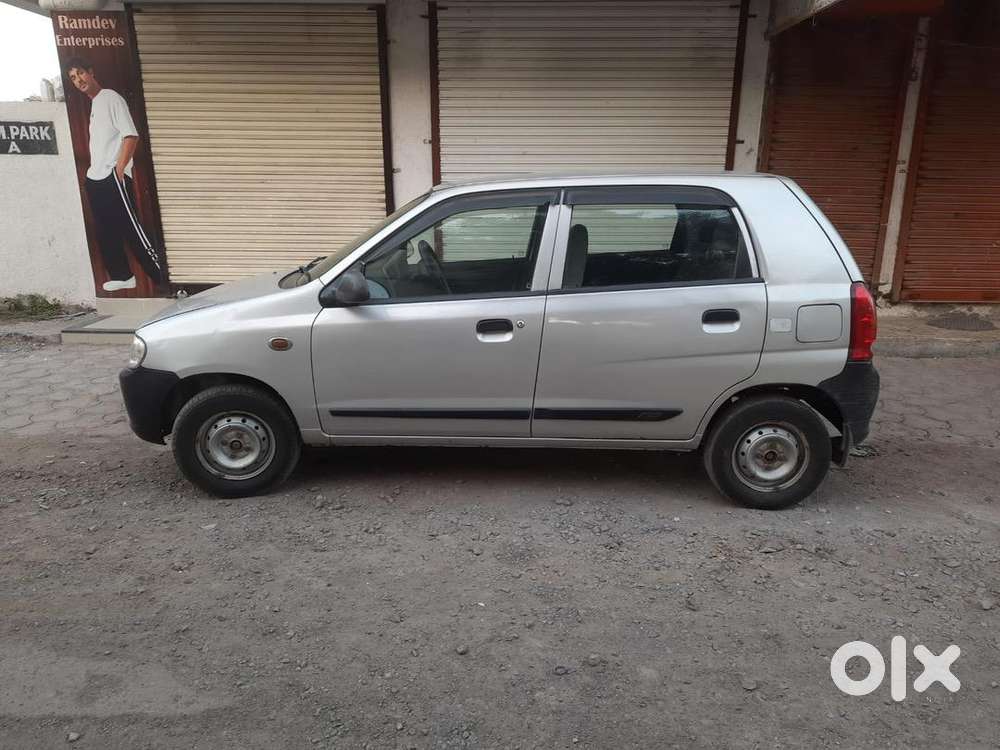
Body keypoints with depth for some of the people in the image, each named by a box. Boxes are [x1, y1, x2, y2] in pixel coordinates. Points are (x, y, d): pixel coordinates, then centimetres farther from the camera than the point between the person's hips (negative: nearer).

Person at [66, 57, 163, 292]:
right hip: (95, 179, 9)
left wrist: (118, 170, -15)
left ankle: (162, 277, -9)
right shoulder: (93, 104, 21)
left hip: (113, 177, -9)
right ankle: (122, 276, 13)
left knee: (131, 228, -12)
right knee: (105, 232, 7)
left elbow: (131, 136, -13)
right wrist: (94, 167, 14)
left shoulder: (111, 98, -5)